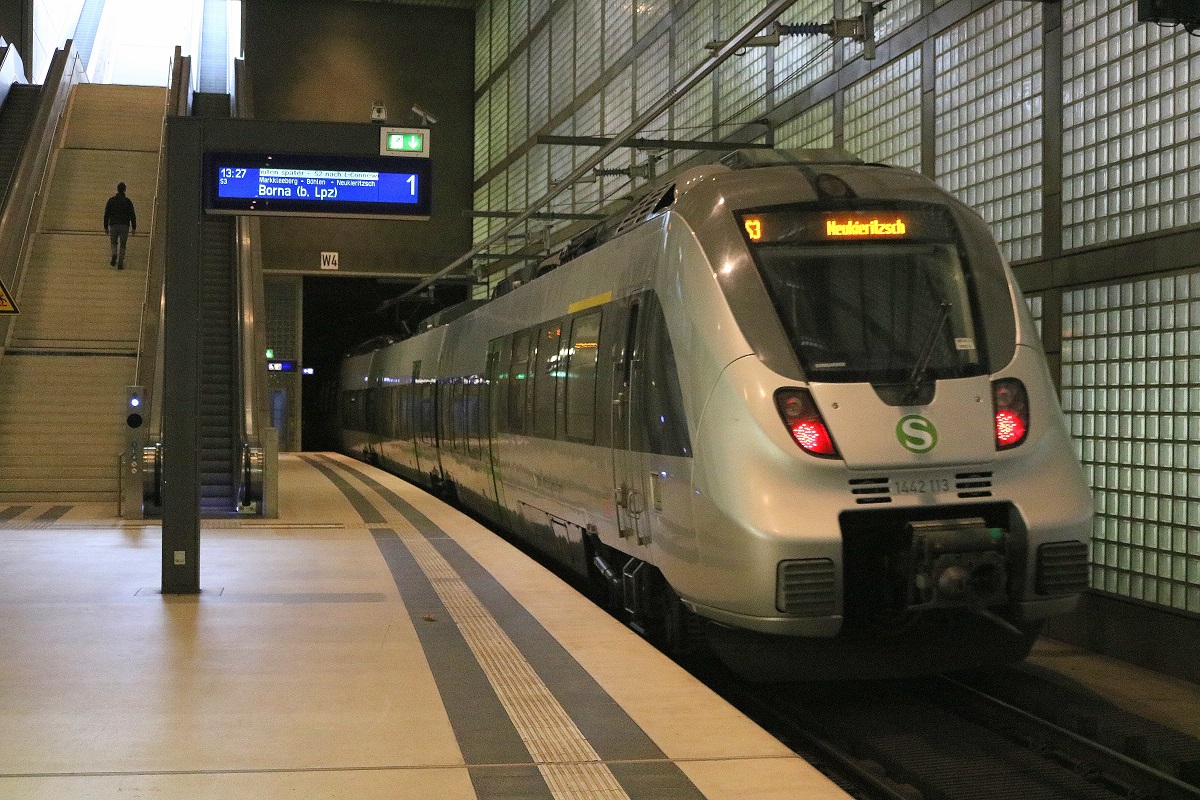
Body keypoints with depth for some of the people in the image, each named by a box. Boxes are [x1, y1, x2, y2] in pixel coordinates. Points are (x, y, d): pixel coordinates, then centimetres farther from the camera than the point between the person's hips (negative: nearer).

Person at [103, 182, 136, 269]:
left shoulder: (111, 200, 3)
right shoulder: (128, 201, -1)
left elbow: (106, 214, 3)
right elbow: (132, 215, -2)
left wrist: (106, 227, 9)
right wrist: (134, 228, 5)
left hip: (113, 226, 1)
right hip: (124, 226, -1)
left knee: (114, 243, 18)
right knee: (122, 245, 8)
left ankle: (114, 254, -12)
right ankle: (120, 263, 1)